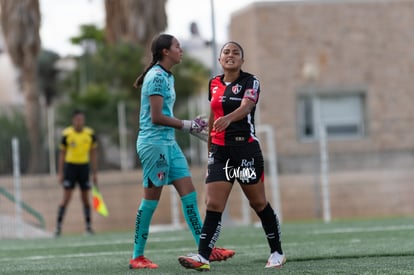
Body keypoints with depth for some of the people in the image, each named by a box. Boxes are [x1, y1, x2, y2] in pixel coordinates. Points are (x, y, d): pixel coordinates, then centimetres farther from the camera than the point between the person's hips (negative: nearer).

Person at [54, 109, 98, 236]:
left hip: (84, 166, 2)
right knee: (66, 198, -7)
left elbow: (93, 154, 8)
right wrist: (60, 173, -1)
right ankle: (58, 227, -4)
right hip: (70, 166, -2)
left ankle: (89, 227, 10)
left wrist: (94, 174, 7)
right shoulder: (66, 134, -6)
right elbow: (62, 154, 2)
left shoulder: (90, 134, 0)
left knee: (85, 198, 4)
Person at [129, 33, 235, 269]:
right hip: (154, 142, -9)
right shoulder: (157, 76, -13)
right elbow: (156, 117, -19)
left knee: (189, 193, 4)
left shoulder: (168, 77, 16)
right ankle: (137, 257, 5)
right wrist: (187, 125, -14)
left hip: (169, 143, 9)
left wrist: (191, 125, 9)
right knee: (151, 199, -4)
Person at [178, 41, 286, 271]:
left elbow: (246, 106, -25)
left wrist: (228, 118, -45)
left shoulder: (250, 82, -5)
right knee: (213, 205, -6)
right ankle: (203, 257, -14)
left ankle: (277, 253, 18)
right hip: (220, 150, 4)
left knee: (258, 203, 5)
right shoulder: (214, 84, 11)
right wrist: (210, 149, 22)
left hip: (246, 148, -4)